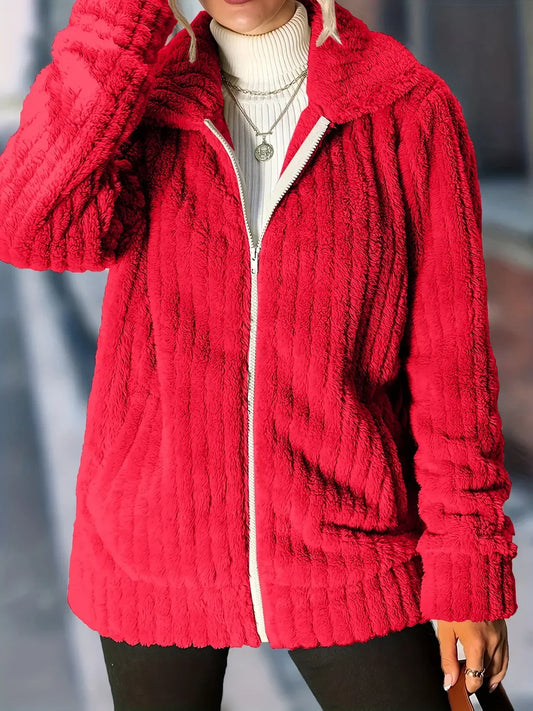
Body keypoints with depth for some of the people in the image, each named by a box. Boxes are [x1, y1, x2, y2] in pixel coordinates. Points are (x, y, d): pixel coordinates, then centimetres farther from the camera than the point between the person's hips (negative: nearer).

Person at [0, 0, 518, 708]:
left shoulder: (410, 111, -7)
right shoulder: (140, 102, -2)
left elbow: (452, 356, -5)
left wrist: (469, 569, -5)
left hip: (344, 550, -1)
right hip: (152, 554, 2)